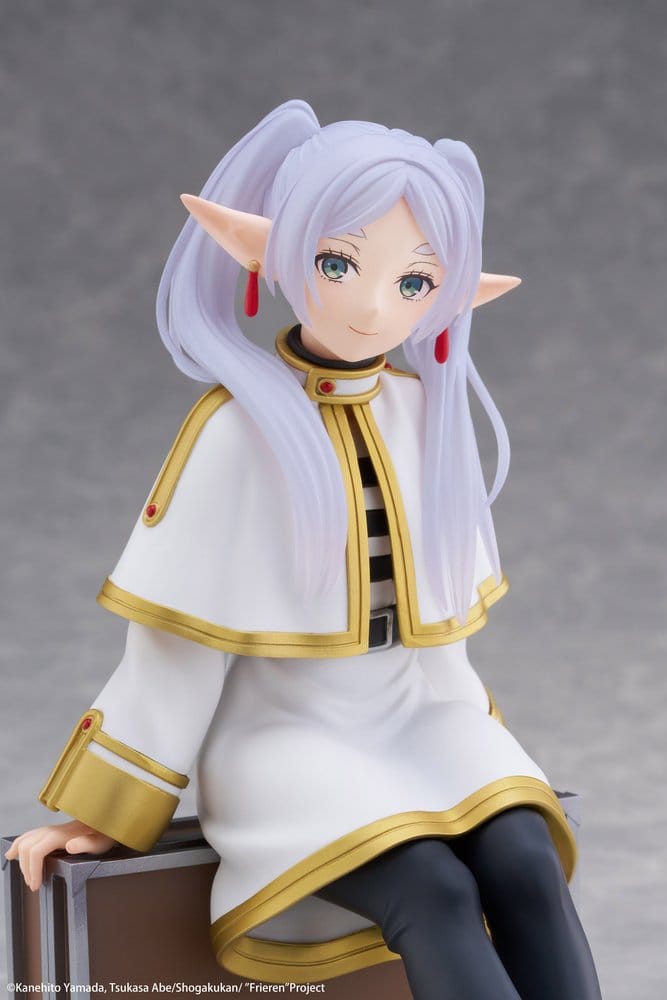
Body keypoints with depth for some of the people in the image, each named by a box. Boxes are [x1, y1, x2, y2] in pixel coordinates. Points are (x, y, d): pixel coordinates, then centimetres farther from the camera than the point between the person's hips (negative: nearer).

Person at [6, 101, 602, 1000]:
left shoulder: (425, 412, 5)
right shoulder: (241, 428, -10)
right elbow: (181, 634, -6)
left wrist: (468, 743, 23)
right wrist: (105, 813, -3)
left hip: (422, 721, 5)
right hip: (289, 734, -5)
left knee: (526, 863, -24)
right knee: (436, 894, -30)